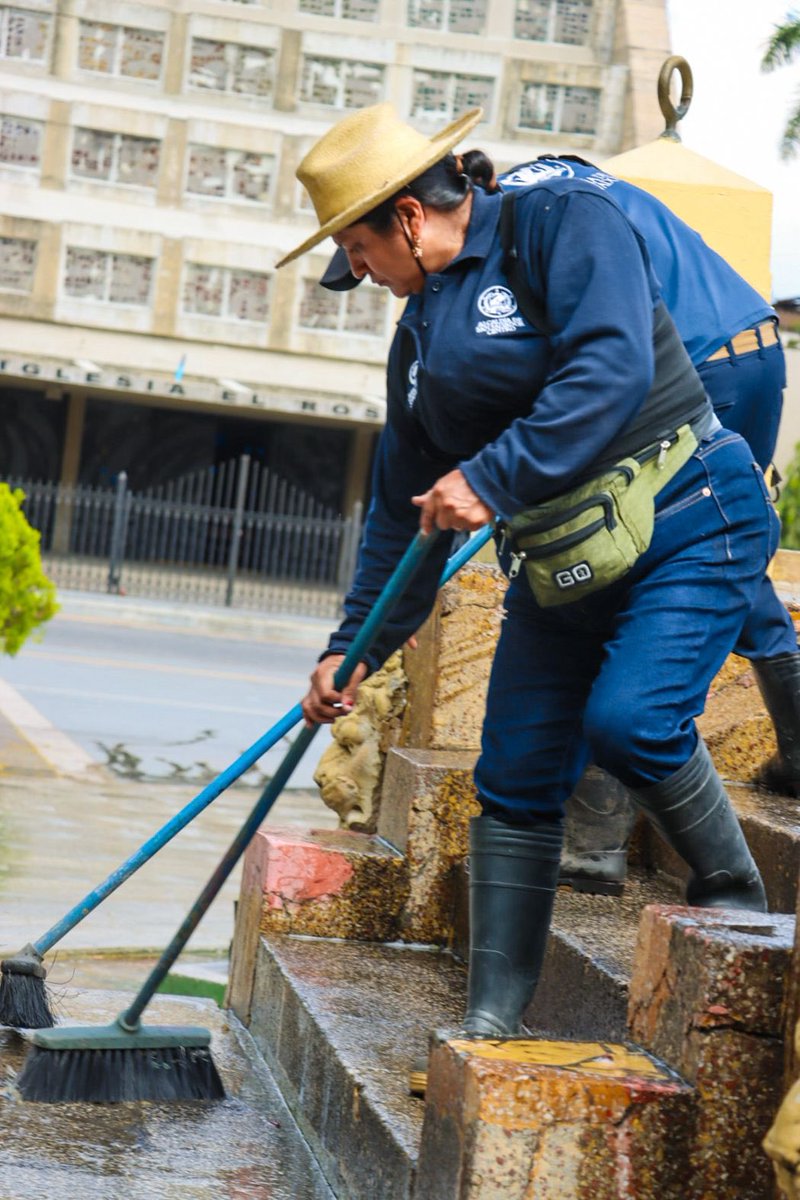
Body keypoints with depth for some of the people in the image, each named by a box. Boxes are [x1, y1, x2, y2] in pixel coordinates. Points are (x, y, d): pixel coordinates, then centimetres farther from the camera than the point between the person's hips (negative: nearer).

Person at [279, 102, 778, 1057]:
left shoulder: (560, 222, -10)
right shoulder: (420, 334, 13)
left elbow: (612, 369, -25)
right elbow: (403, 508, 17)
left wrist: (494, 478, -29)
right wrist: (352, 649, 15)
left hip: (692, 521, -7)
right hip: (564, 563, 8)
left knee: (629, 717, -26)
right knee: (515, 775, 2)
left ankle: (735, 897, 1)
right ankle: (493, 1021, 10)